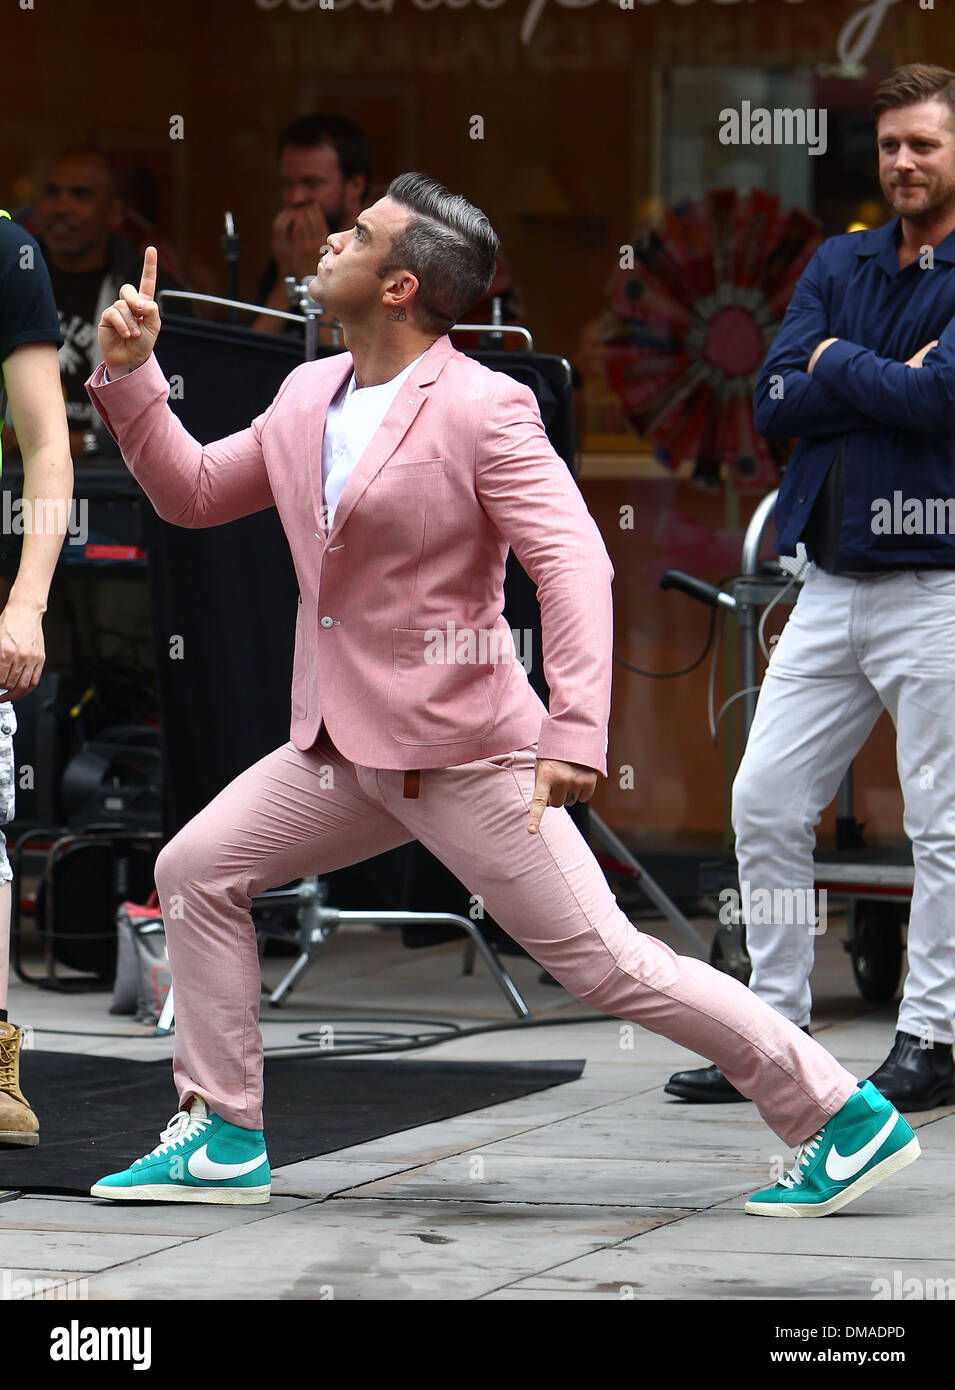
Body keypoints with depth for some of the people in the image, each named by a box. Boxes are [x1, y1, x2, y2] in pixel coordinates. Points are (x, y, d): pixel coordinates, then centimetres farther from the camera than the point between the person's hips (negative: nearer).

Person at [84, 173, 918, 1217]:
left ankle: (846, 1120, 0)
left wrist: (576, 732, -31)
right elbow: (191, 492, 21)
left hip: (462, 754, -8)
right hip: (344, 746, 8)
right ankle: (220, 1140, 13)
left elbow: (574, 566, -21)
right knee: (196, 870, 5)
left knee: (603, 960, -8)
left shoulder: (484, 409, -15)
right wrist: (129, 374, 8)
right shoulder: (308, 397, 9)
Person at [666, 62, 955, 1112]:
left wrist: (837, 362, -5)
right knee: (765, 804, 5)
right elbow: (774, 401, 2)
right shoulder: (838, 265, 13)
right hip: (832, 584, 6)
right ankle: (775, 1031, 13)